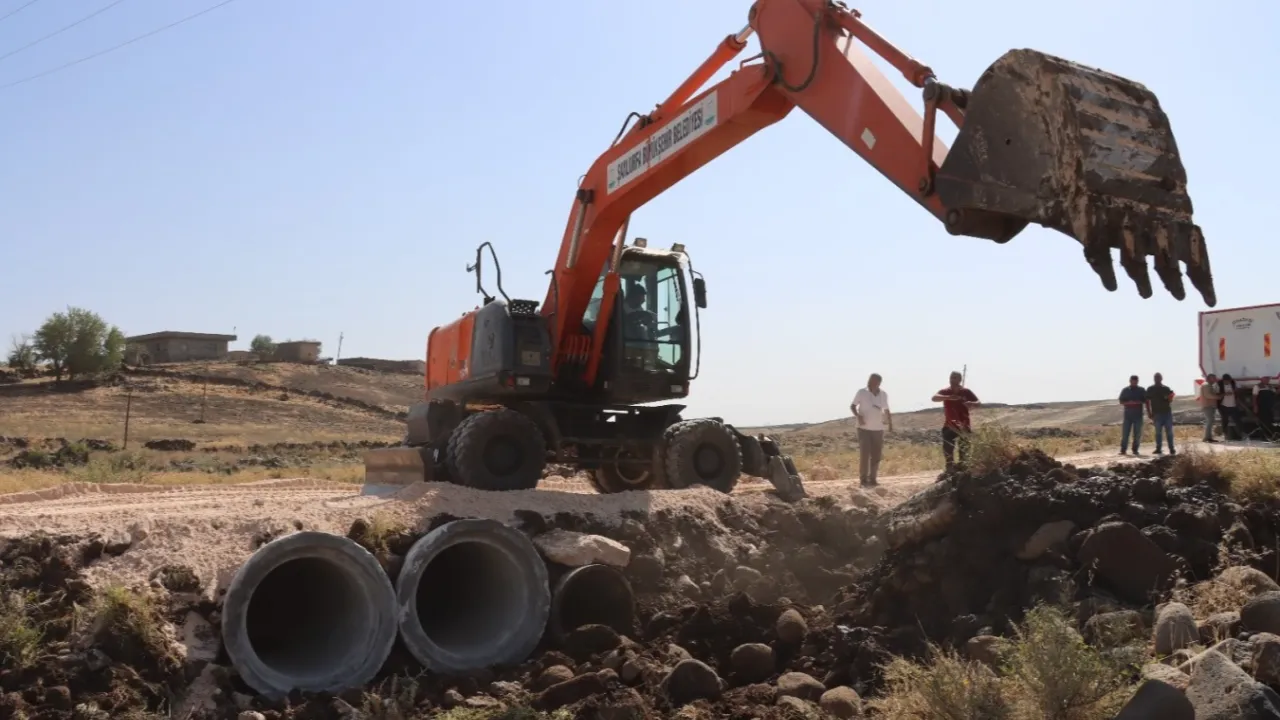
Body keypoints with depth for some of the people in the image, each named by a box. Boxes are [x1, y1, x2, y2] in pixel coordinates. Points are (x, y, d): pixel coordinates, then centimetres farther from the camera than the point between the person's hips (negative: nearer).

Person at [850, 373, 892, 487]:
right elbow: (853, 406, -3)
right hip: (864, 428, -3)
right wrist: (858, 416, -20)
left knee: (876, 455, 6)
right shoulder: (861, 392, -10)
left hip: (878, 429, 3)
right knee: (864, 454, -8)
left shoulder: (883, 395, -1)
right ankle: (863, 479, -2)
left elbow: (886, 410, 13)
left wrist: (890, 424, 12)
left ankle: (872, 479, 15)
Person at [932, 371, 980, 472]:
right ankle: (950, 469, 1)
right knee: (947, 449, -7)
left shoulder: (966, 392, 0)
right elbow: (934, 398, -20)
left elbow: (978, 403, 2)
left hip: (963, 426, 0)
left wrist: (971, 403, -23)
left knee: (964, 450, 2)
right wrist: (949, 397, -37)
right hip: (949, 425, 0)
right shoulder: (945, 391, -2)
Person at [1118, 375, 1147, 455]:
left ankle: (1135, 450, 7)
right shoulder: (1125, 390, 9)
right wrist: (1128, 403, -11)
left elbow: (1146, 402, 9)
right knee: (1125, 433, -5)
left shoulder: (1141, 390, 7)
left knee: (1137, 433, 0)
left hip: (1138, 415, 0)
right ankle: (1123, 450, -3)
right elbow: (1121, 402, 7)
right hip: (1127, 414, 0)